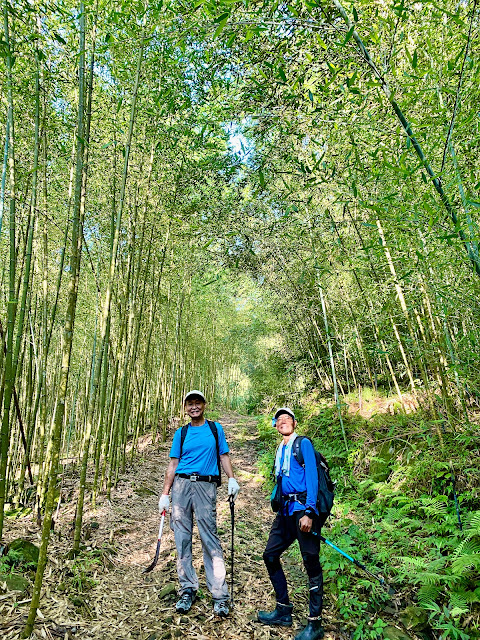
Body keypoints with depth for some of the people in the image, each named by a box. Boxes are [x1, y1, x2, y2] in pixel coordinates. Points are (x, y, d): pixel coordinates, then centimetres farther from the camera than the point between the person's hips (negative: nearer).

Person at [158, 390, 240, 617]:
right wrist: (165, 494, 6)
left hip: (206, 486, -2)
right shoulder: (181, 433, 12)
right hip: (181, 485, 2)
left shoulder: (215, 429, 10)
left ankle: (220, 595, 2)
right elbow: (173, 464, 11)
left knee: (210, 538, -4)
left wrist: (232, 479, -6)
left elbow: (224, 456, 9)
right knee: (182, 538, 5)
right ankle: (188, 589, 18)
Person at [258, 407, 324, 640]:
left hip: (302, 508, -8)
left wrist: (309, 512, -19)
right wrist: (280, 509, 18)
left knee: (311, 563, 0)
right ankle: (283, 610, 27)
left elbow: (312, 477, -12)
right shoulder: (280, 449, 16)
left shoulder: (303, 443, -5)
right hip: (285, 510, 8)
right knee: (270, 555, 12)